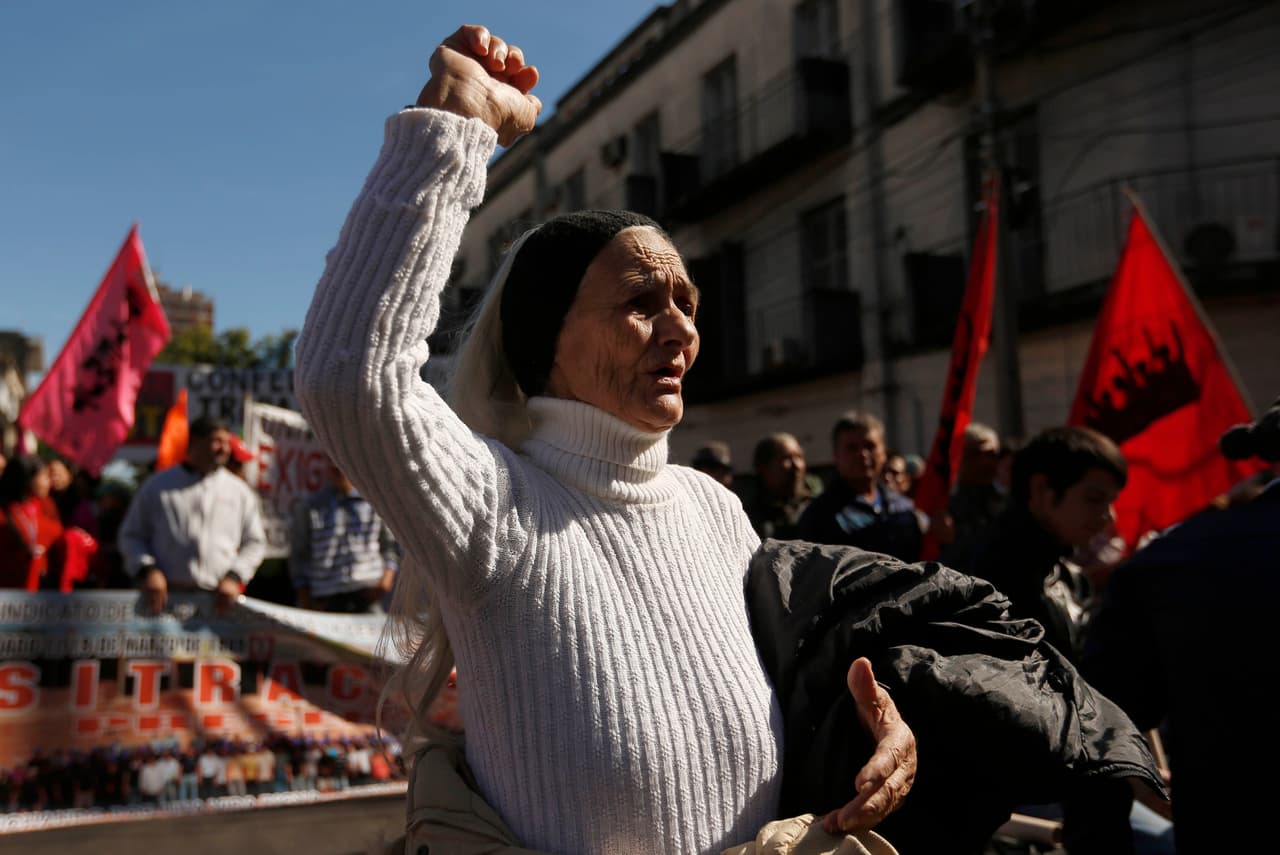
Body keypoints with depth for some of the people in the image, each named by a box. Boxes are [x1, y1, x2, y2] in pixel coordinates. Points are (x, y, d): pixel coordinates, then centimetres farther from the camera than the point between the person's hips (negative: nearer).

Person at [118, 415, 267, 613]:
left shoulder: (240, 492, 12)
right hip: (165, 598, -1)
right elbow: (131, 536, 12)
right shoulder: (157, 486, 10)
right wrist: (147, 570, -5)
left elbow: (255, 543, 13)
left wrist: (234, 578, -3)